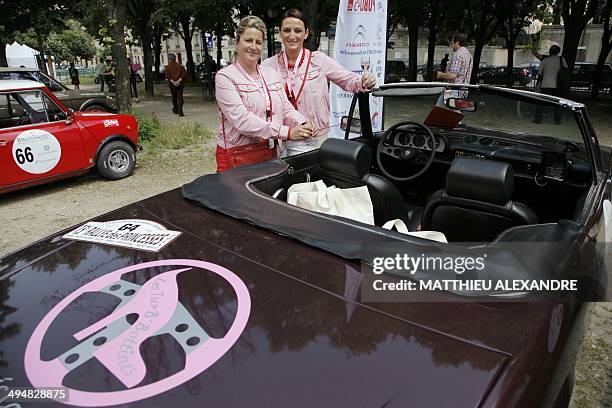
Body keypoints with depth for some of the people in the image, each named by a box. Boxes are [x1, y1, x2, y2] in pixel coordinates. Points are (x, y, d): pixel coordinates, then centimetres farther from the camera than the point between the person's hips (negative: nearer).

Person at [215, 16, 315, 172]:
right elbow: (242, 120, -20)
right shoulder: (225, 76, -8)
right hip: (238, 156, -5)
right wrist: (287, 132, -25)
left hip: (270, 152, 5)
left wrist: (303, 125, -15)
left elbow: (286, 108, 9)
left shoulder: (272, 74, 13)